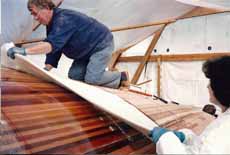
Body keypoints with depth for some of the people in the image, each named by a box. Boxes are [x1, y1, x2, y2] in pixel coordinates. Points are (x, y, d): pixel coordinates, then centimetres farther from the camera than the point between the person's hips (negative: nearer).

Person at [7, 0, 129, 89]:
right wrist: (46, 69, -10)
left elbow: (52, 45, -42)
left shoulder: (63, 19, -28)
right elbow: (54, 49, 3)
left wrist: (24, 51, -49)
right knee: (73, 75, 2)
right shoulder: (52, 24, 3)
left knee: (92, 79, -19)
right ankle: (101, 75, 17)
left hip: (101, 44, -9)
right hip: (87, 50, 10)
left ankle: (121, 77, 4)